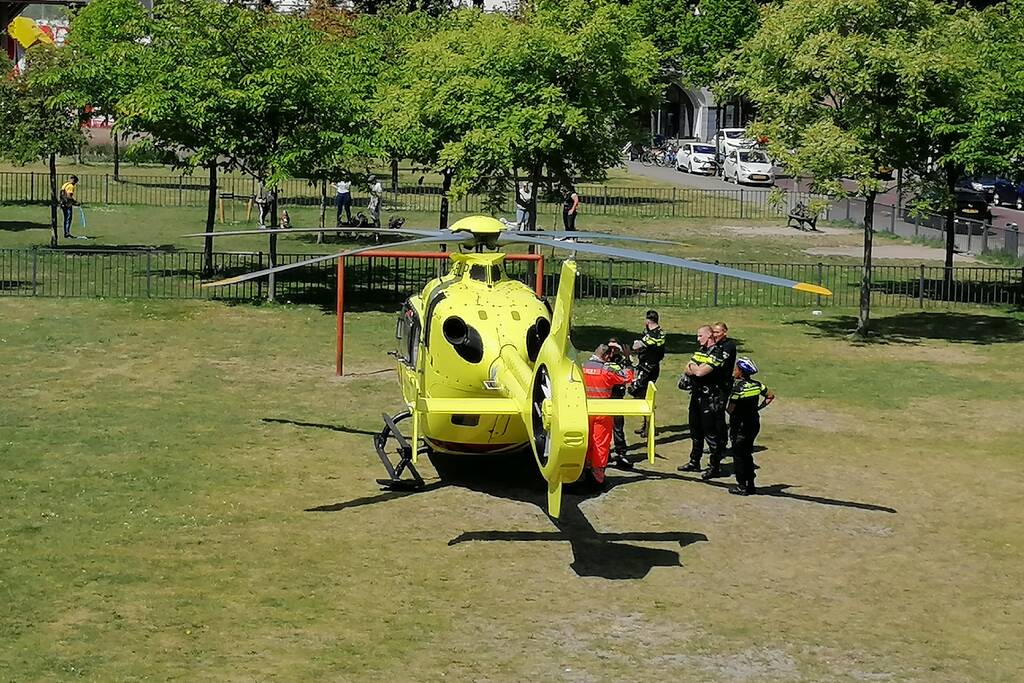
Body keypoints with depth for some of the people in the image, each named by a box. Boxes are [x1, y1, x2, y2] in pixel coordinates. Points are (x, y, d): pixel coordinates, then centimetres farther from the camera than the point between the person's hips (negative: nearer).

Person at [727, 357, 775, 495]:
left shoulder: (737, 387, -19)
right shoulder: (757, 385, 1)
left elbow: (731, 409, -17)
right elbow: (771, 395, 13)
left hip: (740, 425, -7)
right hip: (754, 423, 7)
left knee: (738, 455, 3)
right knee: (747, 454, 17)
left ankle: (742, 486, 3)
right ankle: (750, 485, 20)